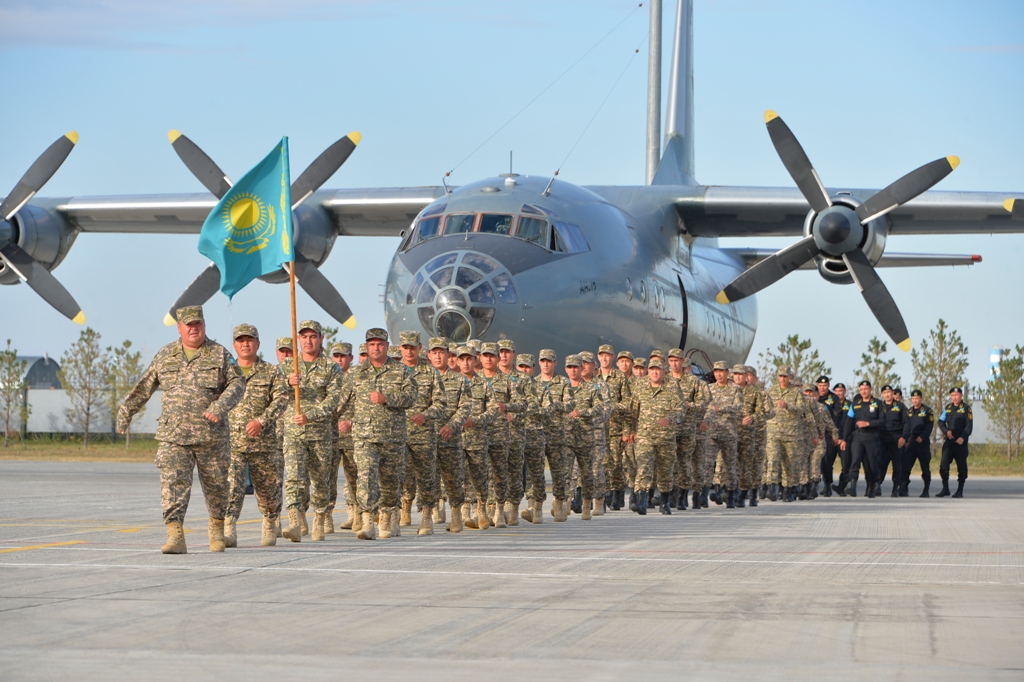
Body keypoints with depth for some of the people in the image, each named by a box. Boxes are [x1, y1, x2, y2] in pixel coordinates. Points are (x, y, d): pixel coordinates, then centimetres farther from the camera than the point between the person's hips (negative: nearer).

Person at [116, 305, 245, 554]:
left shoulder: (220, 354, 3)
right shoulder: (165, 356, 9)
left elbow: (237, 383, -2)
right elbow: (145, 386, 18)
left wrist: (221, 405, -19)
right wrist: (126, 410, 19)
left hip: (212, 437, 0)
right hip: (173, 437, 1)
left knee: (216, 486, 10)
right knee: (173, 484, -13)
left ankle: (217, 528, 34)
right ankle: (175, 537, -19)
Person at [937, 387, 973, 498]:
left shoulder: (966, 408, -1)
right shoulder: (948, 408, 13)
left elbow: (969, 425, -7)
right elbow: (941, 422, 14)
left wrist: (963, 437, -21)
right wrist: (946, 431, -6)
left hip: (961, 442, -4)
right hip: (948, 441, 4)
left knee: (961, 467, 0)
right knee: (943, 465, -5)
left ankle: (960, 491, 8)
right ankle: (945, 489, 3)